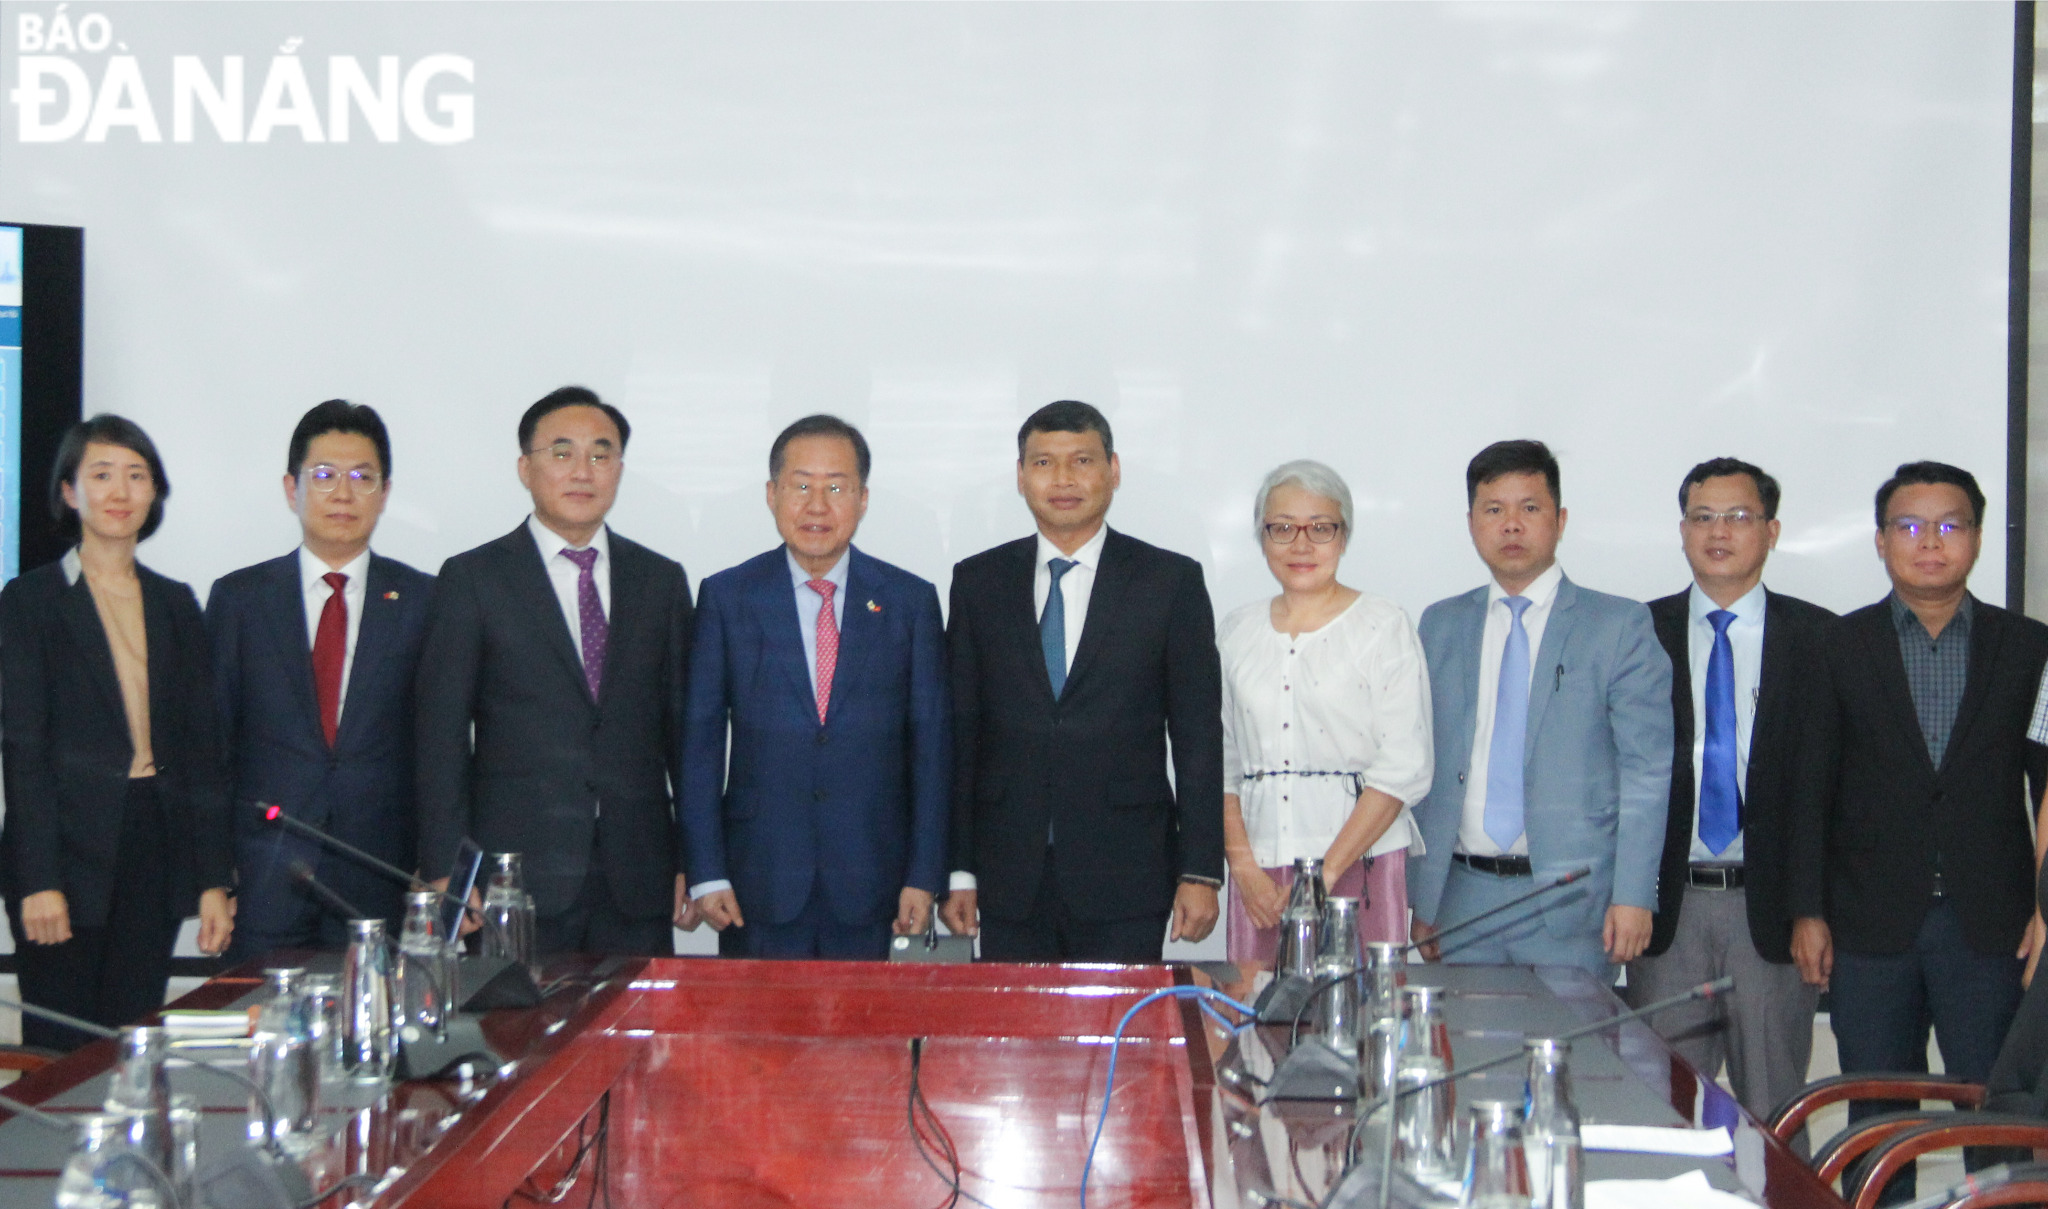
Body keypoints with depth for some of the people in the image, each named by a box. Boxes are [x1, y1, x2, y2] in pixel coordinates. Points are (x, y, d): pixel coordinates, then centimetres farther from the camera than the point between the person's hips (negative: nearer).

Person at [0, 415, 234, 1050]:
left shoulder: (175, 604, 13)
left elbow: (201, 746, 11)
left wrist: (214, 879, 5)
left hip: (155, 855, 4)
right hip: (72, 851, -4)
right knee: (60, 1051, -2)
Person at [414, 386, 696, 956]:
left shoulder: (661, 581, 12)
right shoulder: (472, 579, 3)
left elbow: (683, 727, 12)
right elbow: (441, 739, 0)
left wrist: (694, 862, 7)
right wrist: (448, 874, -7)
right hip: (517, 879, -2)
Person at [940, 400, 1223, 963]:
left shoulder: (1172, 582, 3)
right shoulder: (978, 582, 9)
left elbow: (1199, 737, 1)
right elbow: (959, 732, 8)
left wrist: (1200, 873, -4)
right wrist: (957, 870, 3)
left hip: (1125, 881, -2)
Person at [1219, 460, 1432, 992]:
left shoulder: (1384, 627, 1)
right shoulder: (1237, 632, 13)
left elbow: (1403, 769, -6)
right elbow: (1220, 762, 13)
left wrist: (1327, 872, -11)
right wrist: (1243, 864, -1)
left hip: (1360, 863, -3)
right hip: (1260, 875, 3)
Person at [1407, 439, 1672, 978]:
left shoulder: (1619, 625, 2)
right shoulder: (1440, 625, 12)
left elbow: (1647, 769, -2)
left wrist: (1633, 896, -10)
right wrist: (1422, 896, 6)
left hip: (1572, 904, -3)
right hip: (1465, 895, 3)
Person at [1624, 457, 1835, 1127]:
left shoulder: (1817, 637, 4)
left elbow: (1827, 781, -1)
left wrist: (1813, 909, -8)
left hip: (1771, 907, -1)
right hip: (1668, 904, 1)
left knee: (1773, 1114, 6)